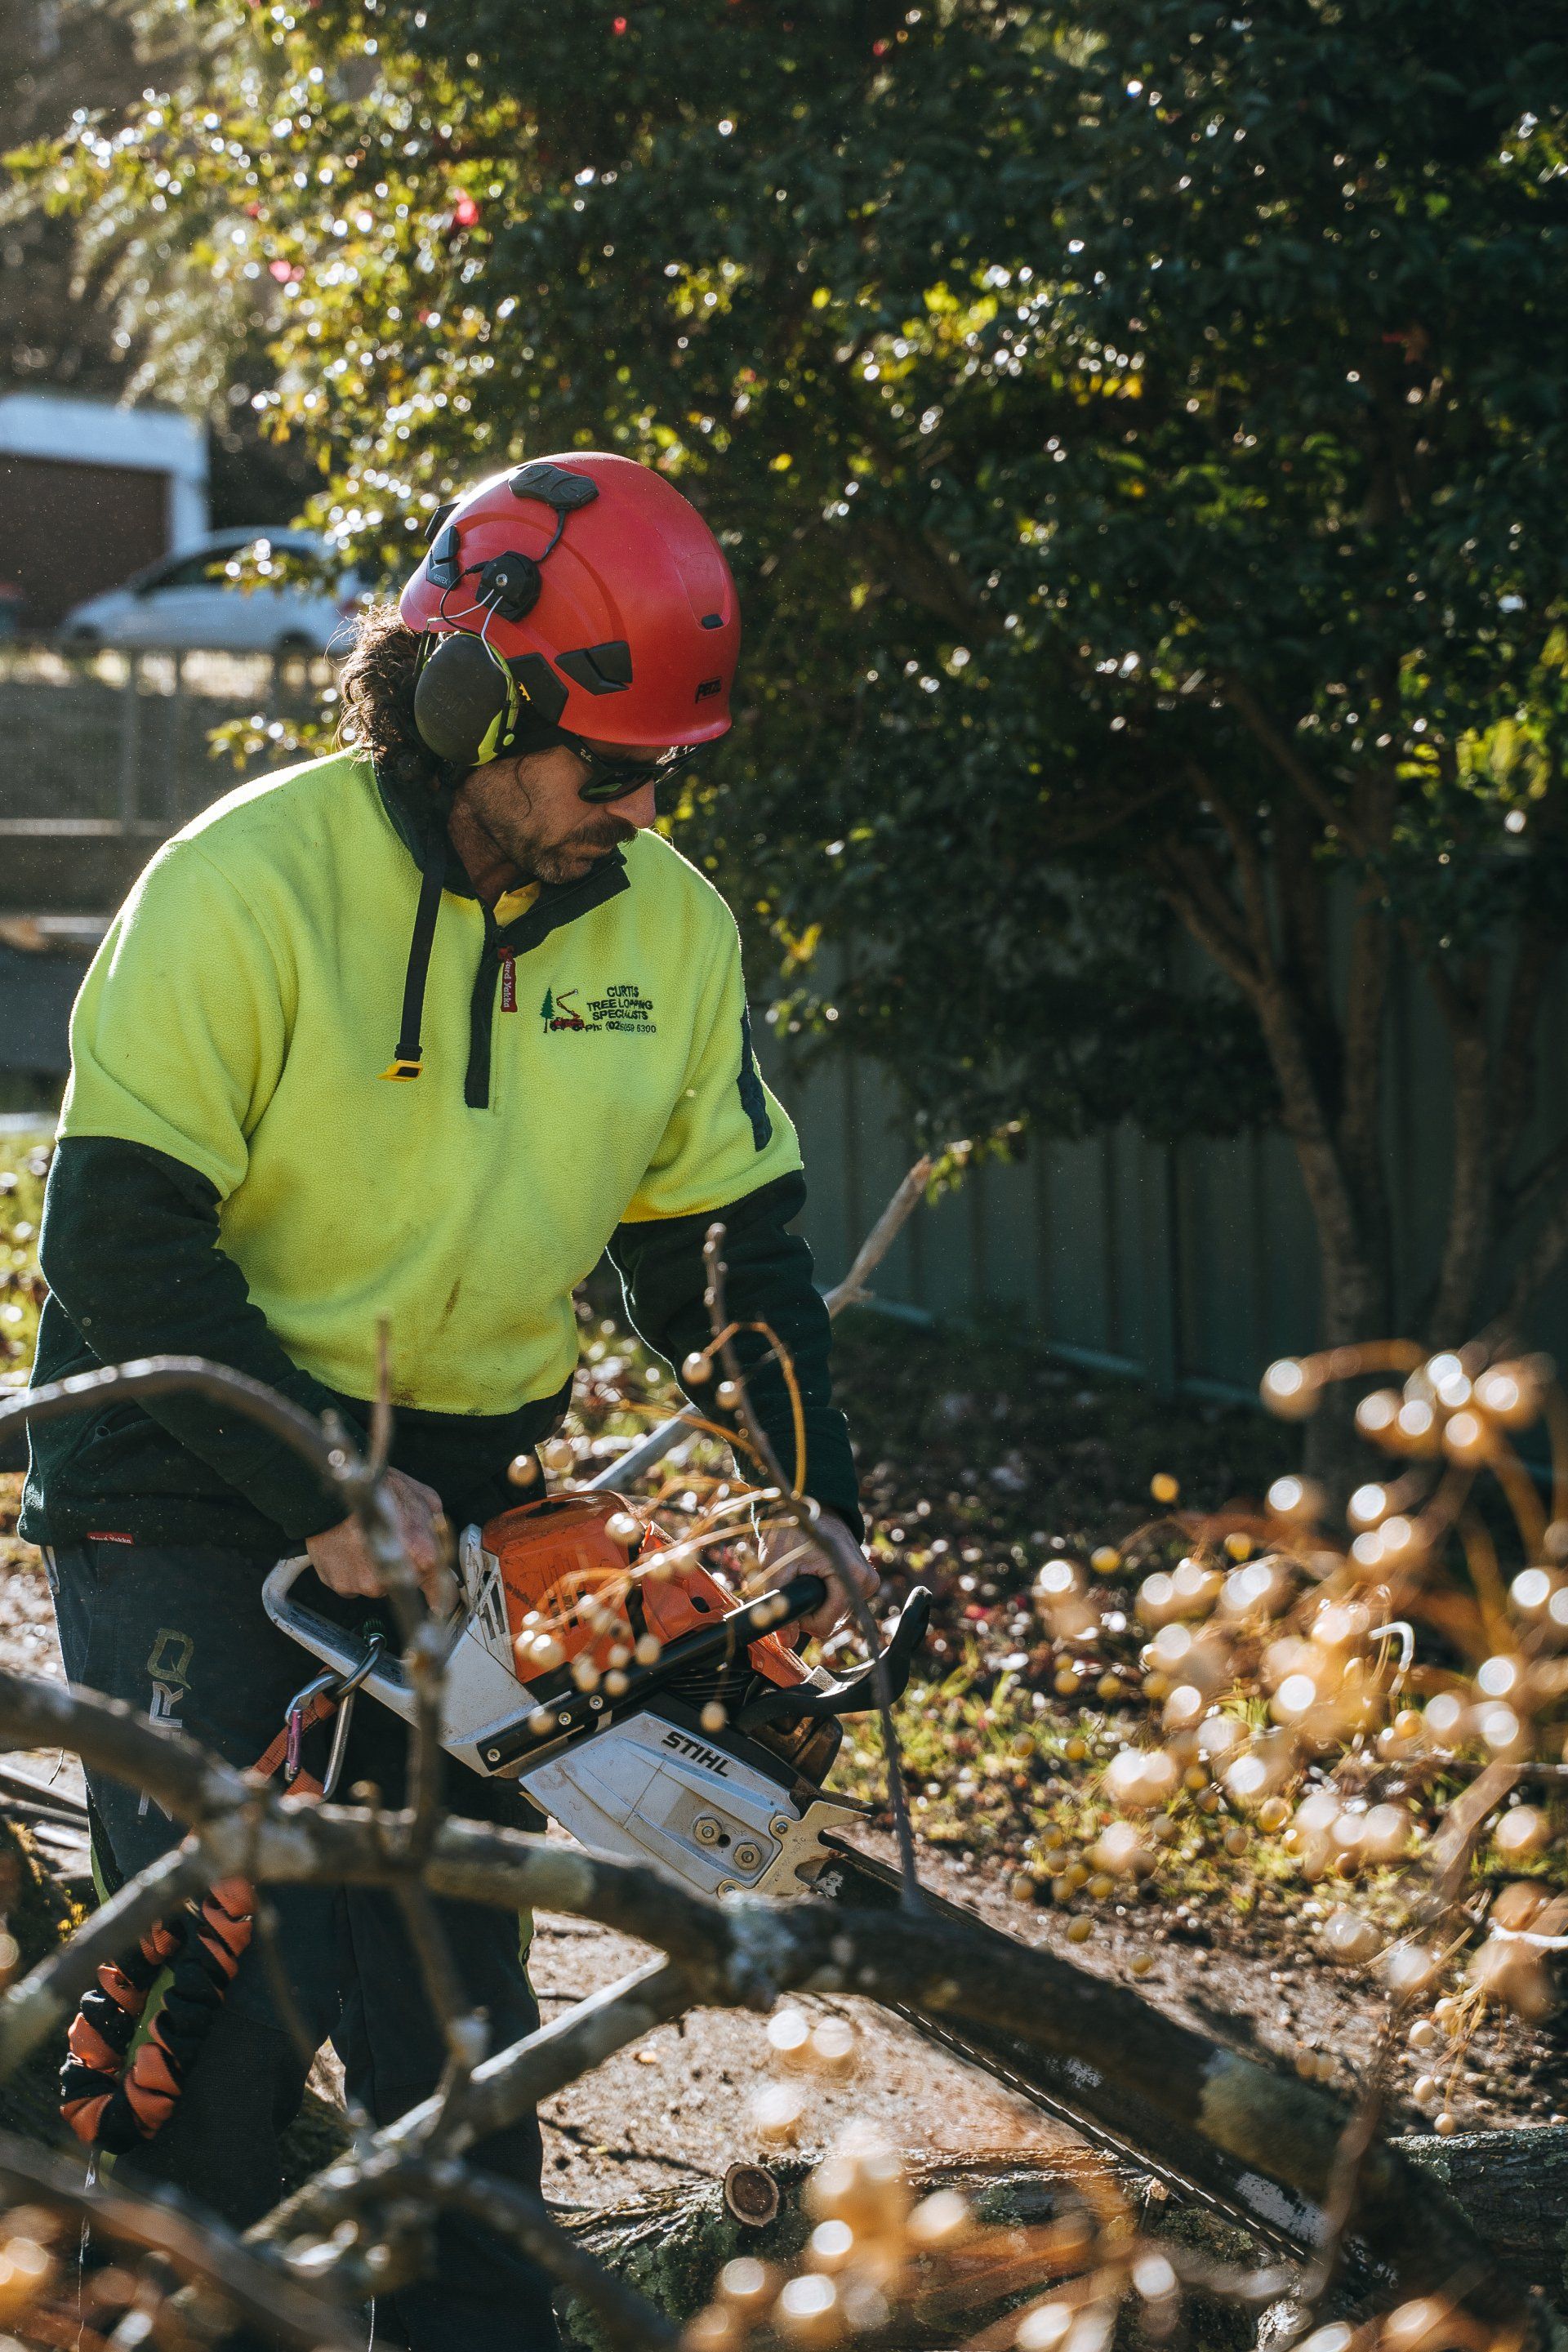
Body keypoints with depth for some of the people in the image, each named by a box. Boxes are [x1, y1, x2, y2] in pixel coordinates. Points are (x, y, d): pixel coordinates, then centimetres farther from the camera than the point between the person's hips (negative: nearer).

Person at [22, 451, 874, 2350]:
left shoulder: (671, 927, -1)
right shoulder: (248, 887, -17)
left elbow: (727, 1246, 8)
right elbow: (120, 1246, -19)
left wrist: (817, 1524, -2)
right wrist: (320, 1499, -25)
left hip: (457, 1505, 5)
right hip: (191, 1501, -5)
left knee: (454, 1995, 5)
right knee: (234, 1979, -10)